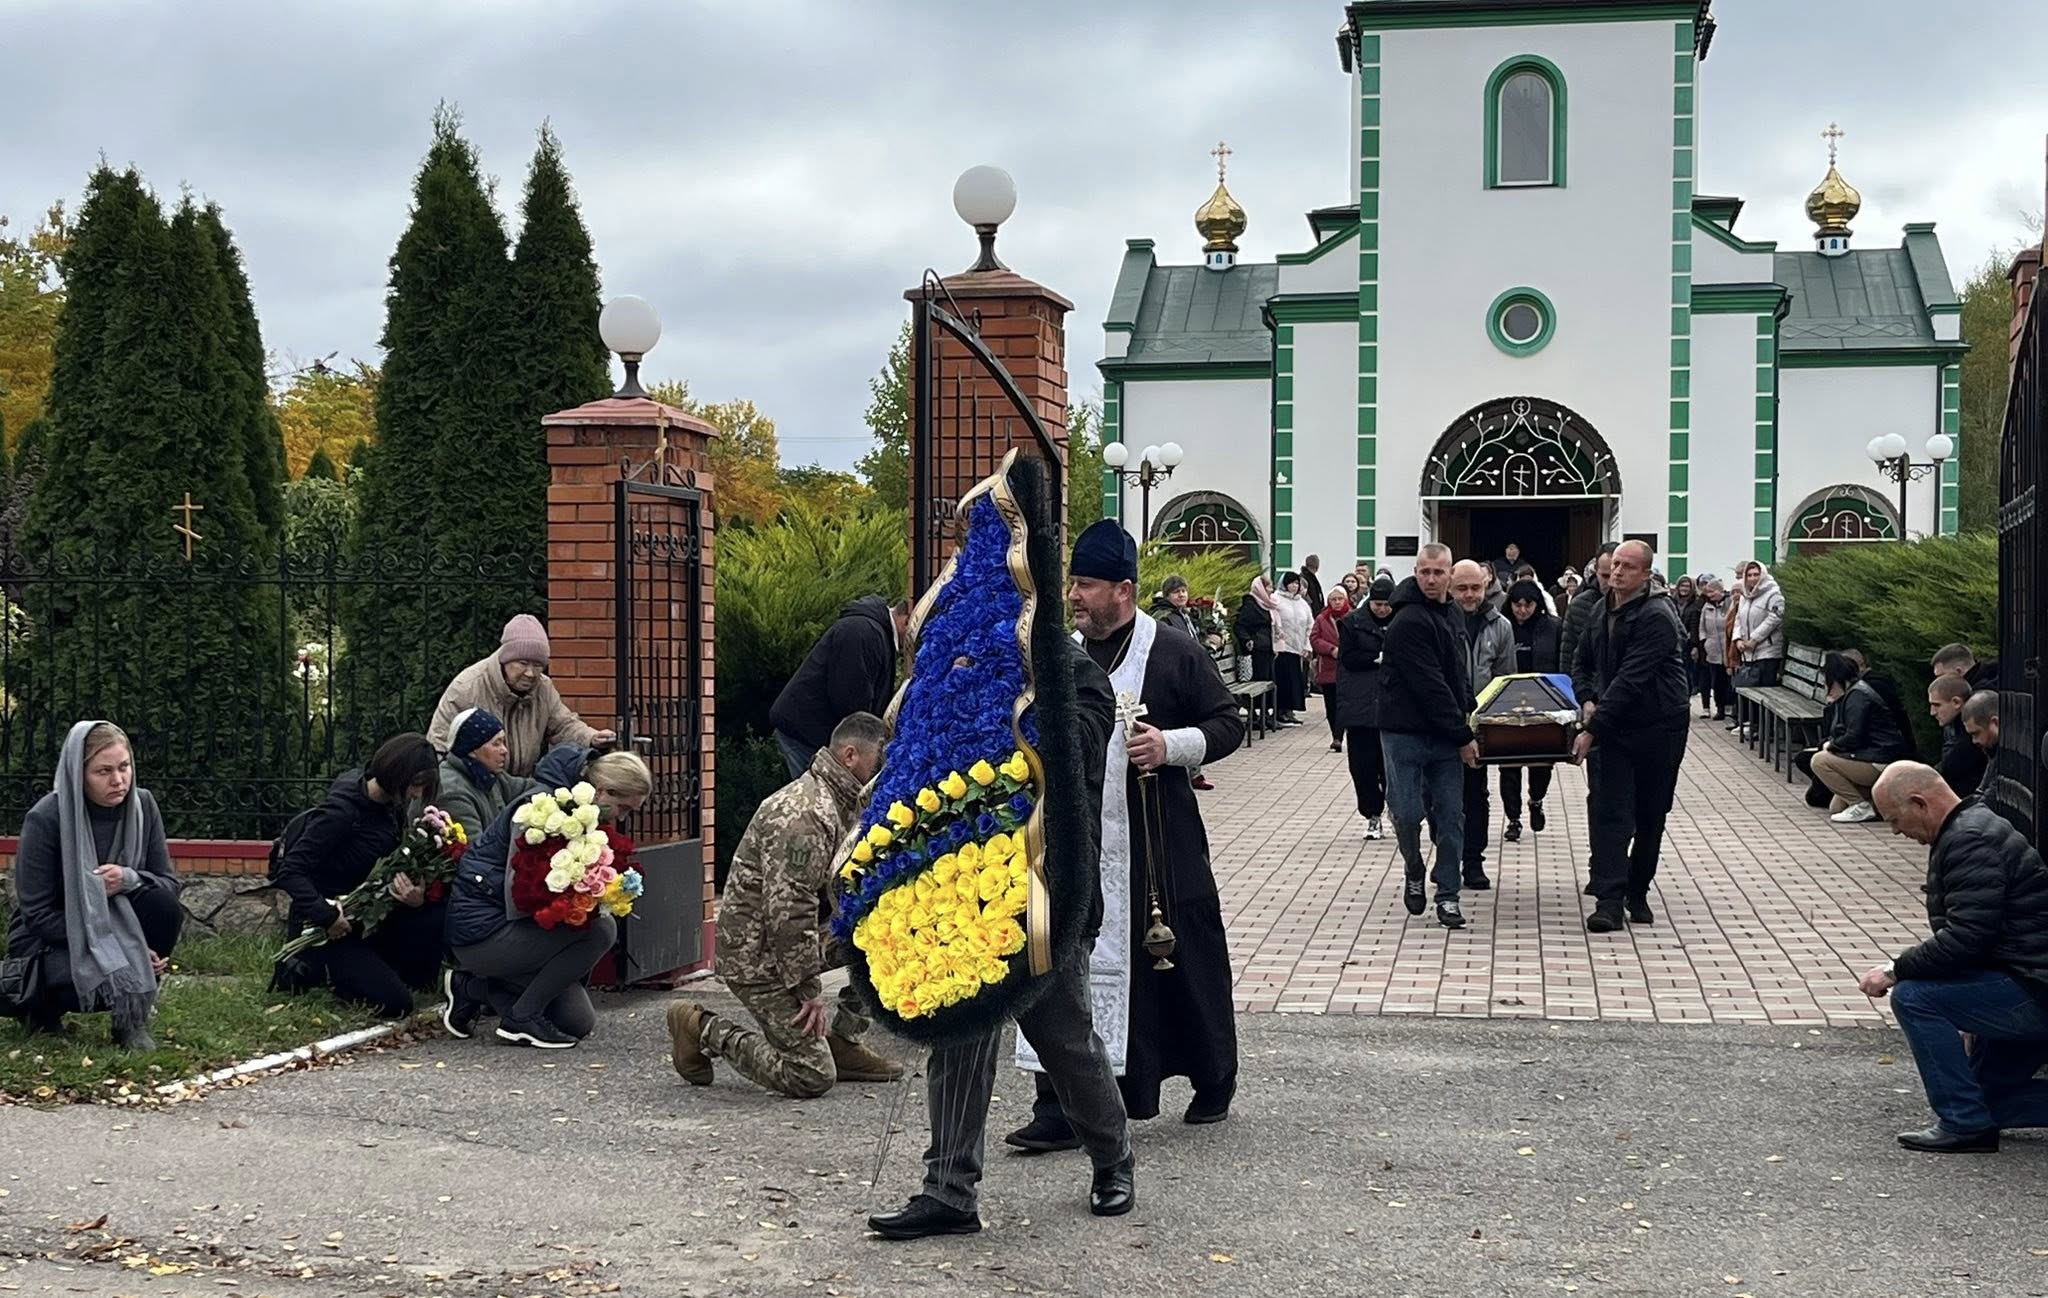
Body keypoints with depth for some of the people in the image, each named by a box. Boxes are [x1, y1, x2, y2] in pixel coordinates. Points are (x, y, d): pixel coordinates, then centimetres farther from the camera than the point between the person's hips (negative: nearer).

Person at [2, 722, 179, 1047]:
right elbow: (37, 914, -19)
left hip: (119, 927, 4)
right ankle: (40, 1004, 3)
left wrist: (129, 879, -29)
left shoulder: (142, 806, -7)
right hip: (50, 941, -4)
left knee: (165, 907, -26)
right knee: (104, 981, -34)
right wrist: (124, 948, -26)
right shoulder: (44, 819, -20)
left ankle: (133, 1020, -6)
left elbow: (169, 884, -4)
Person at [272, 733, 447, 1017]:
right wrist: (327, 917, -30)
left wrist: (416, 896, -16)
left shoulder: (392, 809, 2)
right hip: (321, 929, -7)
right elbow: (291, 871, -22)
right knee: (395, 1003, -16)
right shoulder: (342, 810, -21)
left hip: (362, 918, 7)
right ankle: (311, 969, 0)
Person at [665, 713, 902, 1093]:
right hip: (760, 955, -10)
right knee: (811, 1077, -8)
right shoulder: (804, 816, -25)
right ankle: (703, 1030, 5)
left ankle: (842, 1042, 10)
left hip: (796, 936, 10)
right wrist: (809, 989, -22)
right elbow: (788, 910, -28)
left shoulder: (843, 802, 8)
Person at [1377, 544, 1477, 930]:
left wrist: (1466, 708, 9)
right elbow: (1428, 685, -19)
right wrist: (1462, 735, -16)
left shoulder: (1450, 613, 11)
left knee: (1450, 816, 4)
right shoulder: (1409, 621, -16)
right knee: (1408, 812, -4)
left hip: (1445, 734, 7)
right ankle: (1414, 874, 23)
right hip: (1406, 733, -7)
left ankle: (1448, 895, 11)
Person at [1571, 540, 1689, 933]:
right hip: (1612, 729, 5)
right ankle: (1609, 899, -11)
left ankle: (1637, 892, 23)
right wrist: (1587, 700, 1)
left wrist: (1593, 729, -25)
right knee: (1610, 812, -6)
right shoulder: (1603, 612, 9)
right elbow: (1583, 665, 22)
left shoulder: (1657, 617, -16)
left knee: (1650, 818, 8)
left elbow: (1629, 681, -23)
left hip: (1658, 729, -5)